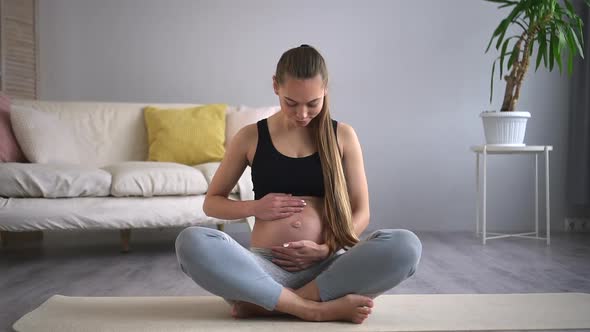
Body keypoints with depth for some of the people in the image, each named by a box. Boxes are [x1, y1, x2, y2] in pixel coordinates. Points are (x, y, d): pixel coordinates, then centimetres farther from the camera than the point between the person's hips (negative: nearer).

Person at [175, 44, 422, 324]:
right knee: (191, 242, -30)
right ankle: (321, 309, -29)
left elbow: (361, 212, 8)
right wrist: (254, 207, -6)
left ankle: (266, 302, -24)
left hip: (327, 267, 1)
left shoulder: (343, 135, 7)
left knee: (406, 245, -29)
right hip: (266, 268, -1)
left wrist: (326, 249, -10)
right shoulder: (250, 137, 6)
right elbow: (211, 203, 14)